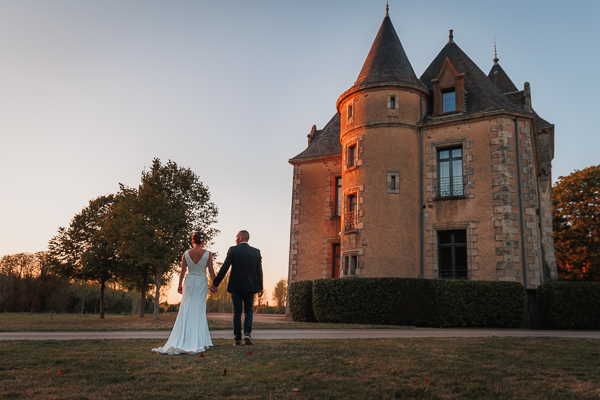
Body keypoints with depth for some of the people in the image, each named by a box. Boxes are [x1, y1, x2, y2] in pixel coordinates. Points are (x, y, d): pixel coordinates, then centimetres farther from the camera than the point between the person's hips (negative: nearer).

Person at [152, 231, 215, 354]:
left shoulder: (186, 254, -1)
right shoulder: (207, 254, -7)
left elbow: (182, 271, 4)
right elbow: (211, 271, -5)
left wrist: (180, 285, 14)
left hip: (189, 282, 2)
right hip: (201, 283, -2)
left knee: (186, 311, 7)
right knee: (199, 311, 4)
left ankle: (180, 341, 7)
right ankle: (196, 342, 6)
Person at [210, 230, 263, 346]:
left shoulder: (232, 250, -5)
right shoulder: (256, 252, 2)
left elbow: (224, 268, -8)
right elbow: (259, 271, 4)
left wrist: (215, 284, -2)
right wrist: (260, 287, 13)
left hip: (235, 286, -1)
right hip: (250, 287, 2)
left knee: (237, 312, 8)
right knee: (248, 310, 16)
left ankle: (237, 339, 10)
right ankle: (247, 333, -3)